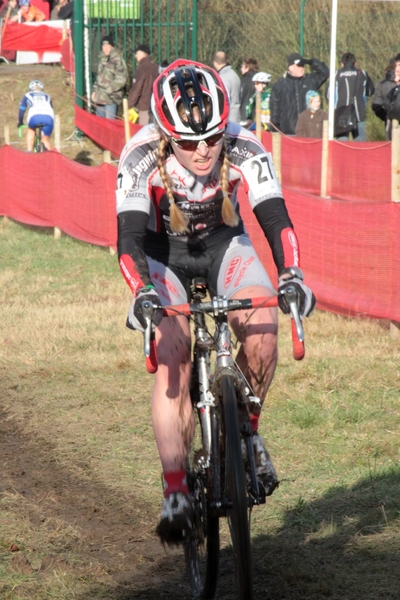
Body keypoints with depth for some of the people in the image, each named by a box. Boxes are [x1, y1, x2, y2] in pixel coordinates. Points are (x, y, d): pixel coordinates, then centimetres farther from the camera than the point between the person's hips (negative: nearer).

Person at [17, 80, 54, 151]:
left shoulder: (27, 95, 30)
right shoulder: (47, 96, 36)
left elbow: (22, 110, 32)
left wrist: (20, 122, 47)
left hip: (35, 116, -2)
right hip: (48, 117, 2)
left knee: (30, 129, 29)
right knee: (46, 140, 17)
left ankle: (29, 151, 14)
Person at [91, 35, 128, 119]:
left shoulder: (117, 60, -11)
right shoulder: (102, 58, 14)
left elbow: (121, 80, -15)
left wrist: (107, 91, -15)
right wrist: (95, 90, 12)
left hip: (111, 98, -8)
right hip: (100, 97, 8)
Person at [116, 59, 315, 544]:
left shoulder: (244, 149, -27)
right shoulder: (141, 157, -31)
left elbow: (275, 218, -31)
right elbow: (130, 236, -35)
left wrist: (291, 276, -48)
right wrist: (143, 292, -53)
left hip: (223, 243, 2)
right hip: (163, 252, -1)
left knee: (262, 328, -25)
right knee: (172, 362, -20)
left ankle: (245, 430, 0)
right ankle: (175, 493, -15)